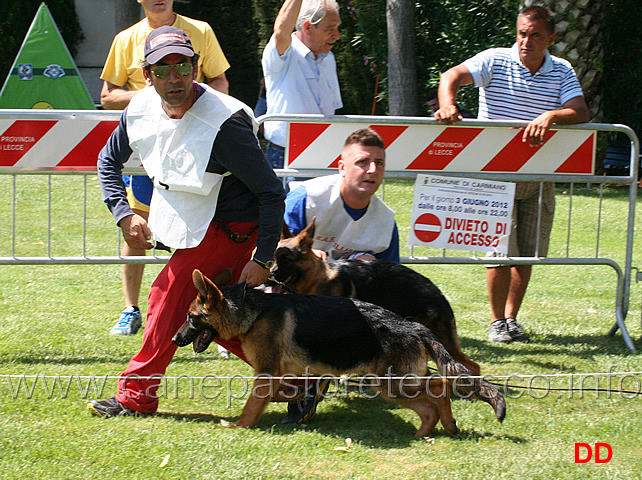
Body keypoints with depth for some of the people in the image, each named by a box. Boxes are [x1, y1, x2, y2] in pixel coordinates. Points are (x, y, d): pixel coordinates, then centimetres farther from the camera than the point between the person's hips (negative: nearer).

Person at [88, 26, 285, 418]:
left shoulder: (224, 123, -28)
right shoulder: (142, 108, -8)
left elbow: (272, 191, -23)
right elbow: (109, 161, 11)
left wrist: (263, 260, -25)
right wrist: (124, 214, -3)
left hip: (230, 227, -8)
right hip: (189, 223, 8)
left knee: (170, 293, -14)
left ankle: (137, 395, -3)